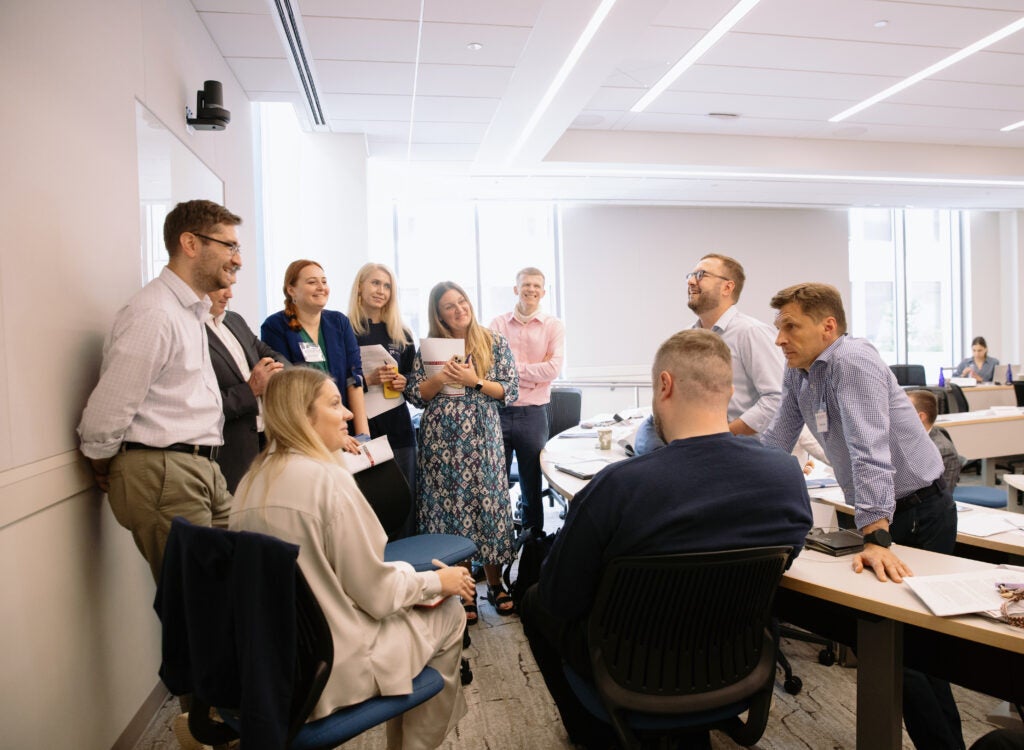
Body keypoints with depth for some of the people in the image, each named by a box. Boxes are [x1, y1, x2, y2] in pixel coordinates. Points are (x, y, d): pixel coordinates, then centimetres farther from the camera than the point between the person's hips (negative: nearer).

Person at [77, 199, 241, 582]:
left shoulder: (192, 311, 15)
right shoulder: (154, 314, -16)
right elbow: (102, 419, -16)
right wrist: (106, 473, -1)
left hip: (203, 472, 9)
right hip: (163, 474, -9)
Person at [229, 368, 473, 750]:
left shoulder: (251, 481, 2)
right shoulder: (327, 478, -22)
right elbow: (375, 592, -16)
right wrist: (436, 581, 1)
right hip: (332, 667, -7)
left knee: (410, 601, 22)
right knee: (449, 613, 13)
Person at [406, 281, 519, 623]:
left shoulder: (495, 343, 4)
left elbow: (511, 391, -1)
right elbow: (415, 396, 4)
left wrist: (475, 381, -14)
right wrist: (439, 378, -13)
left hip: (482, 440, 0)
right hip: (440, 441, 1)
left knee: (488, 504, 2)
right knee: (448, 508, 2)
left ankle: (495, 582, 19)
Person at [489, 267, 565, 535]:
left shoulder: (553, 326, 2)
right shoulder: (498, 324, 5)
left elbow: (554, 368, -10)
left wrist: (514, 368, -8)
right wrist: (536, 370, -10)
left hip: (533, 413, -1)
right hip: (497, 411, 1)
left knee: (532, 484, 11)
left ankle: (533, 538, 26)